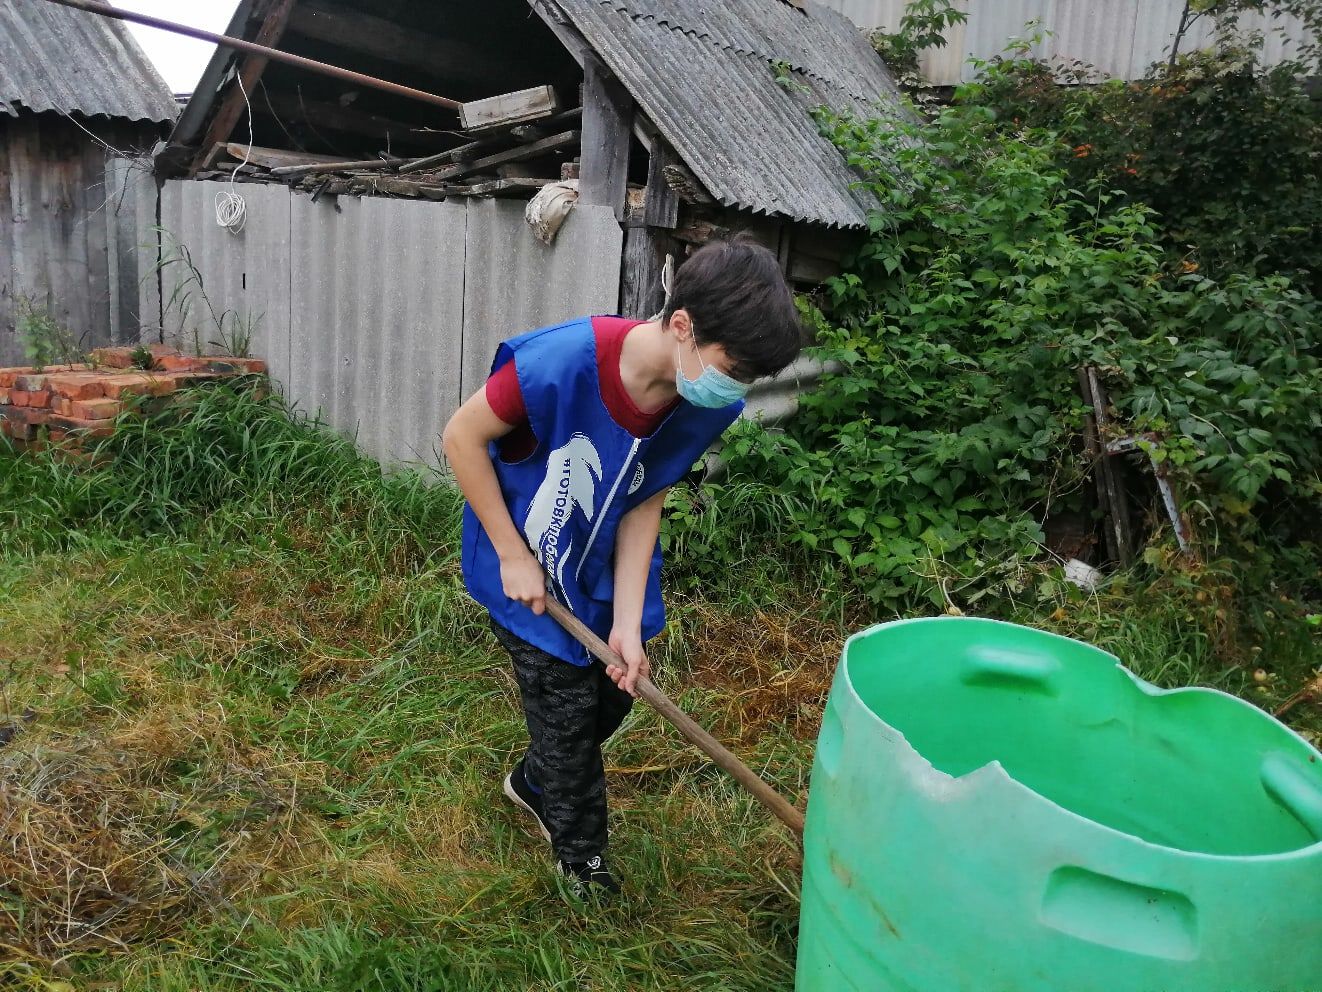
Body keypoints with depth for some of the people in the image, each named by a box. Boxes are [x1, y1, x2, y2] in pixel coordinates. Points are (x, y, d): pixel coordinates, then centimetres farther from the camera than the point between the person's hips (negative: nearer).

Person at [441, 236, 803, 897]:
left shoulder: (710, 405, -19)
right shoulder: (561, 362, -35)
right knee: (568, 705, 4)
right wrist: (514, 556, -19)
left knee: (613, 695, 16)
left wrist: (628, 624, -15)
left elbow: (644, 502, -11)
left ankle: (533, 783, 48)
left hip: (607, 567, 5)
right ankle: (581, 858, 32)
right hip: (530, 570, -5)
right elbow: (462, 437, -21)